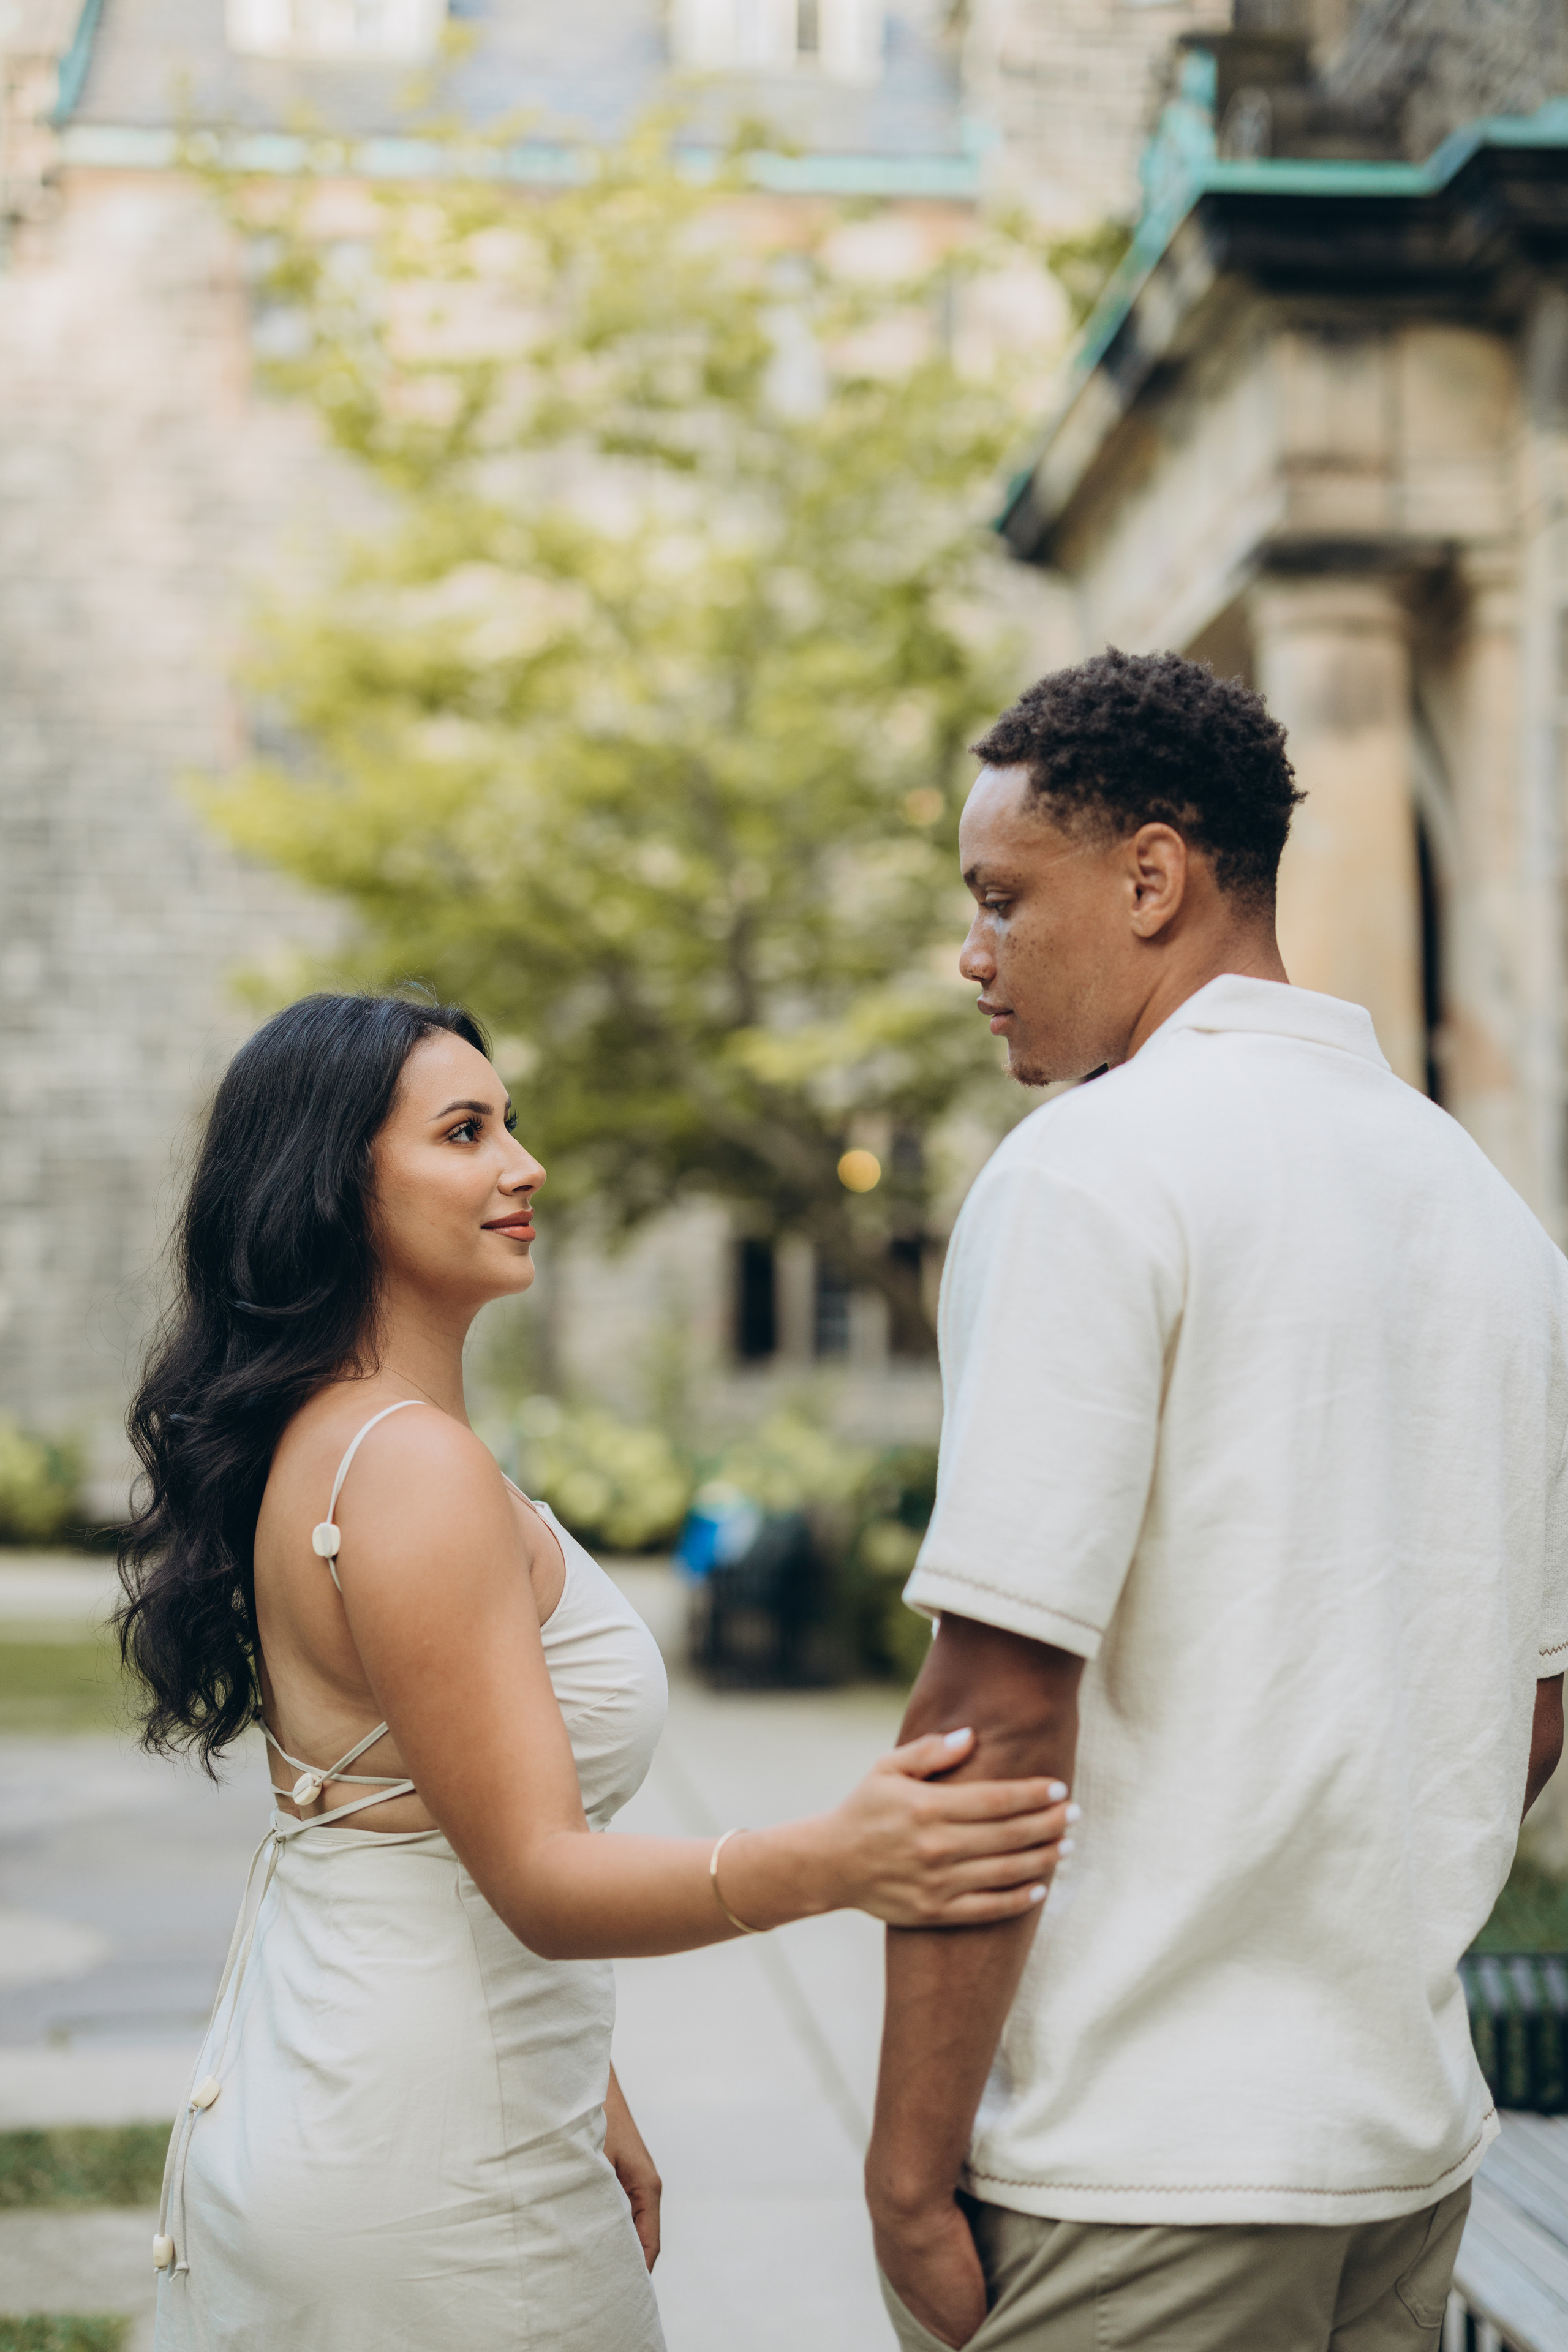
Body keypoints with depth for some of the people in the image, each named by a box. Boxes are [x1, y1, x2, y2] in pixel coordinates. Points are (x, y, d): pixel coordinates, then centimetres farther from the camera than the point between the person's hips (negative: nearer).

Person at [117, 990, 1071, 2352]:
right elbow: (537, 1879, -25)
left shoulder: (311, 1439, 9)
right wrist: (831, 1864, -39)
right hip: (423, 2180, -10)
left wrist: (589, 2105, 16)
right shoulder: (413, 1469, -21)